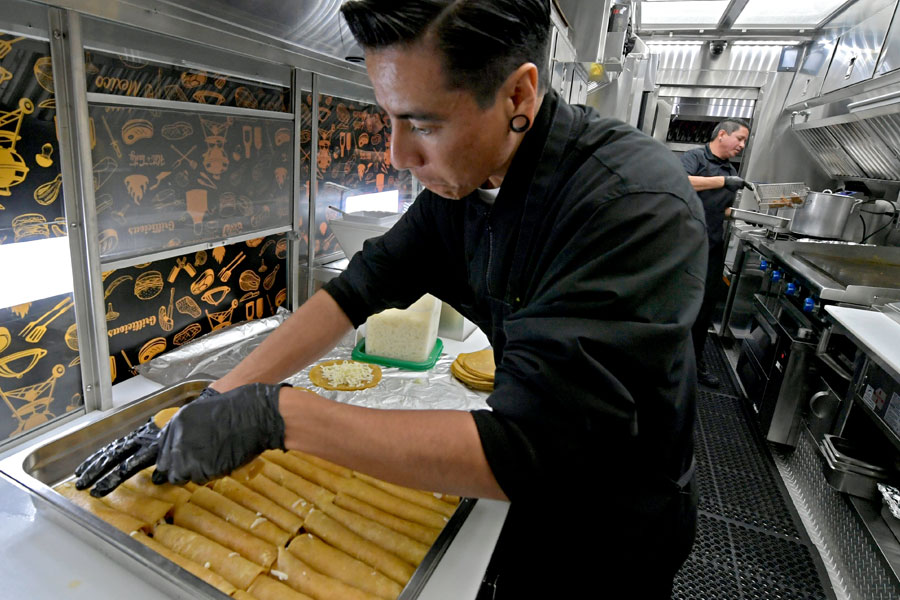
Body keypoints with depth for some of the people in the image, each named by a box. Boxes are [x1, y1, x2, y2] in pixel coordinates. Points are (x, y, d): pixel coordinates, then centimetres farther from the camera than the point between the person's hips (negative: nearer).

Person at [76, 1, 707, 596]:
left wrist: (277, 414, -35)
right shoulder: (460, 181, -9)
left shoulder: (638, 205, -34)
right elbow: (360, 288, -6)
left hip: (615, 532, -5)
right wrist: (222, 401, -11)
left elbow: (524, 450, -38)